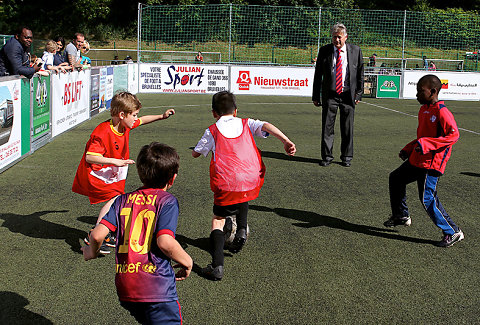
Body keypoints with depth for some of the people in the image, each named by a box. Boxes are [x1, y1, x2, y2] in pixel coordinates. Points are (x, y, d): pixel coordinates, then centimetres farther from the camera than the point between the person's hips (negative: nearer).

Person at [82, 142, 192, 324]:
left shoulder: (123, 200, 9)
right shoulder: (167, 201, -4)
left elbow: (97, 235, 0)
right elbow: (165, 242, -18)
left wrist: (92, 252, 22)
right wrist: (187, 261, -1)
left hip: (125, 287, 6)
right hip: (157, 288, -6)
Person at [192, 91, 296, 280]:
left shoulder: (212, 131, 10)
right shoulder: (246, 124, 16)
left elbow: (195, 153, 19)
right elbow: (266, 126, -2)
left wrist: (207, 144, 39)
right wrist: (286, 141, -12)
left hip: (227, 183, -3)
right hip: (252, 181, 3)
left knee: (217, 221, 8)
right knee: (242, 199, 38)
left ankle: (217, 266, -9)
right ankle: (241, 229, 18)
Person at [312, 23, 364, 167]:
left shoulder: (355, 51, 4)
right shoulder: (324, 50, 3)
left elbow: (360, 73, 9)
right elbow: (318, 74, 6)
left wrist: (359, 93, 3)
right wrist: (316, 95, 3)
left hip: (348, 95, 0)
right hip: (330, 95, 0)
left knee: (347, 128, 6)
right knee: (327, 128, 1)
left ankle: (347, 157, 18)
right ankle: (326, 157, 12)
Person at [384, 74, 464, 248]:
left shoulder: (441, 112, -18)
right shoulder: (423, 110, 11)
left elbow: (454, 135, -24)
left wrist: (427, 144, -29)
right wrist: (408, 149, 16)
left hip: (430, 163, -10)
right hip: (416, 159, 10)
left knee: (427, 198, -9)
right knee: (395, 178, 20)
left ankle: (453, 232, 2)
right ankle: (401, 216, 35)